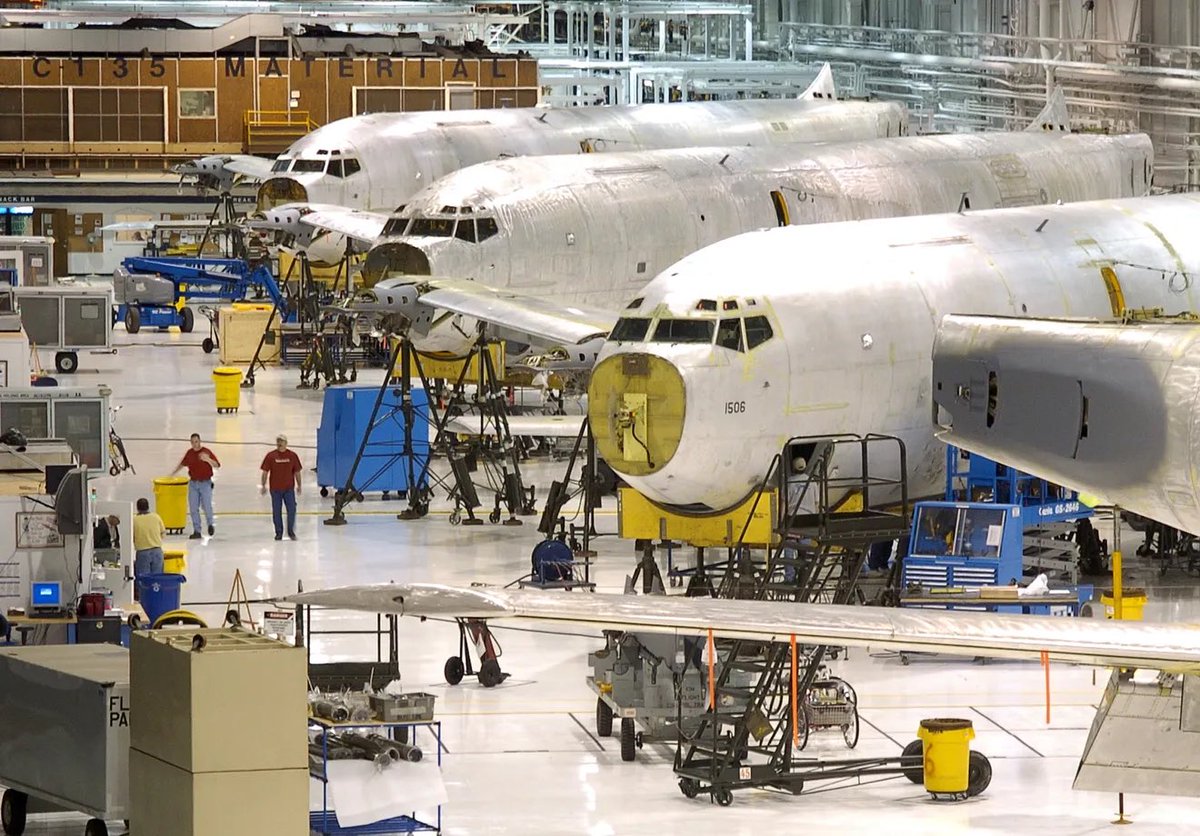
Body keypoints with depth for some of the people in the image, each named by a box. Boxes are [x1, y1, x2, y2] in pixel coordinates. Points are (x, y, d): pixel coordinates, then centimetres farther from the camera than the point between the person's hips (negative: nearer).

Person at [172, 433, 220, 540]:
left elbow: (217, 466, -13)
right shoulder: (189, 453, 6)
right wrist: (172, 474, 26)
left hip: (205, 483, -4)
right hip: (193, 483, 4)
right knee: (193, 508, 0)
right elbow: (182, 464, 23)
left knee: (207, 506, -6)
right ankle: (196, 531, 6)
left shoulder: (206, 452, -8)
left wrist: (207, 459, -30)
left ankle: (210, 525, 22)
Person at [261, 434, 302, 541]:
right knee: (276, 511, 6)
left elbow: (297, 472, 8)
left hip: (289, 488, 0)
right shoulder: (271, 456, -2)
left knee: (292, 510, -3)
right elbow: (265, 471, 1)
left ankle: (291, 532, 10)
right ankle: (279, 533, 17)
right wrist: (263, 486, -4)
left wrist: (299, 486, 8)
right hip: (275, 489, 0)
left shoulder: (292, 456, 1)